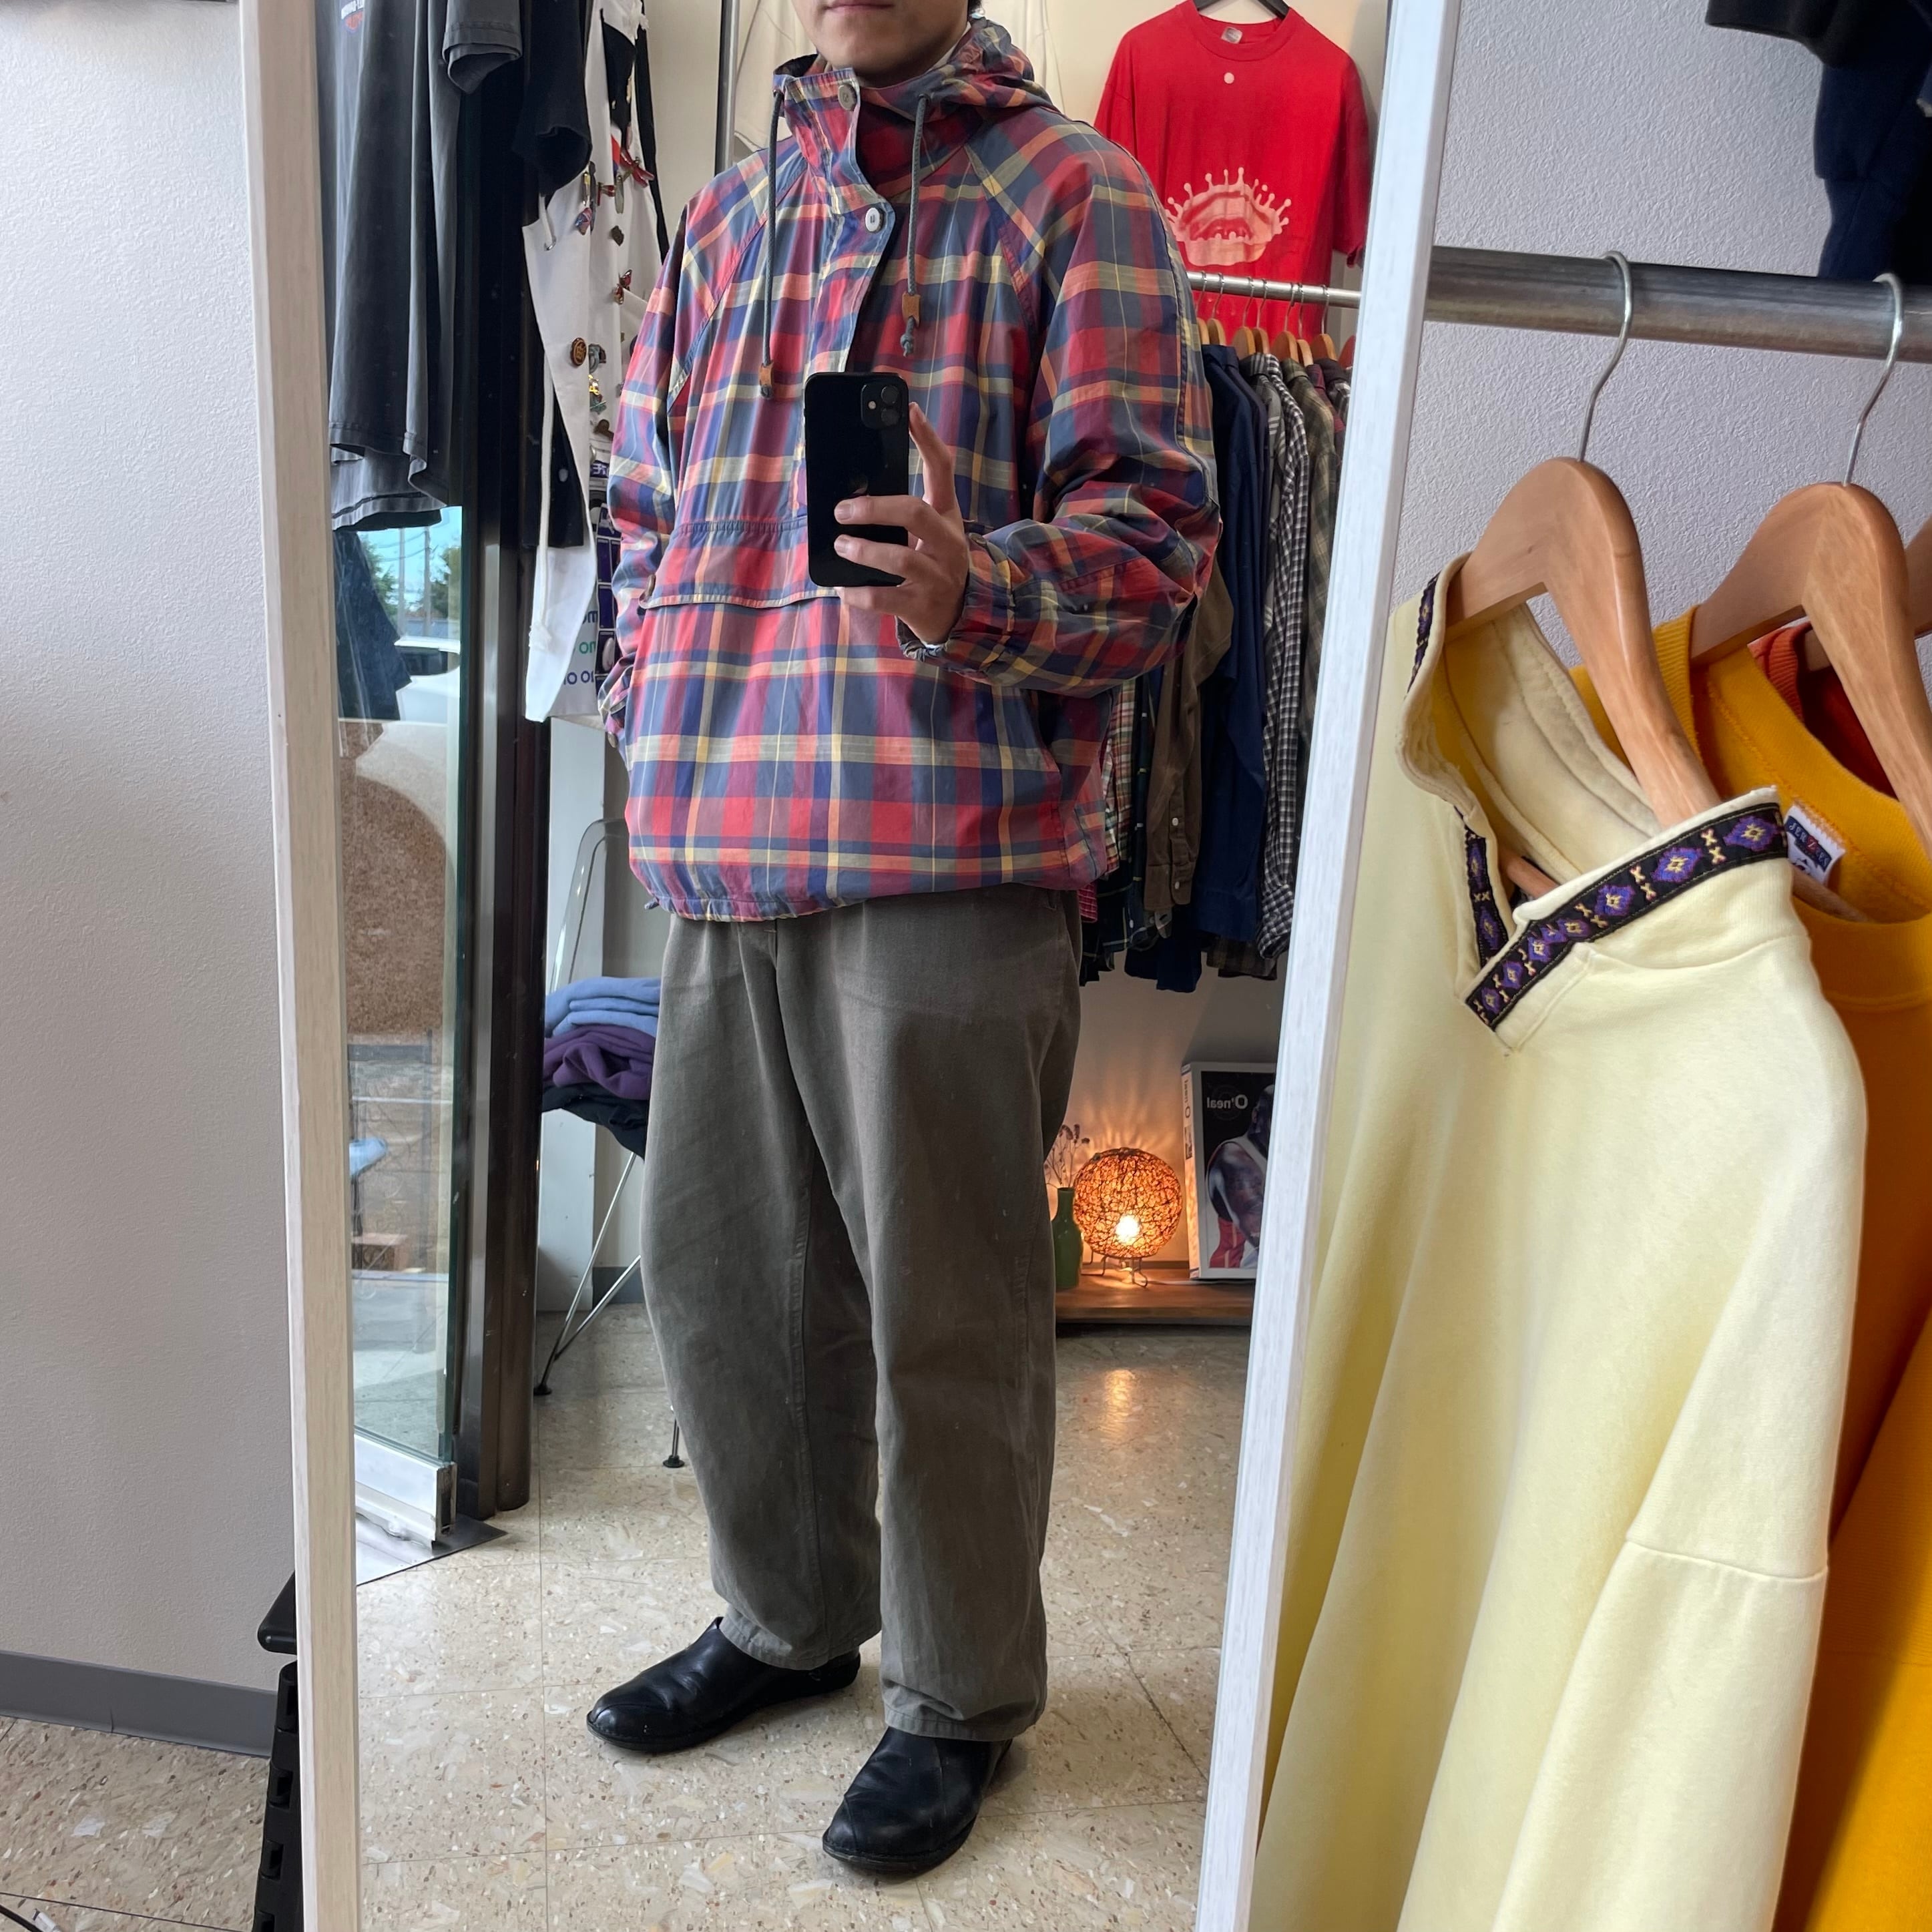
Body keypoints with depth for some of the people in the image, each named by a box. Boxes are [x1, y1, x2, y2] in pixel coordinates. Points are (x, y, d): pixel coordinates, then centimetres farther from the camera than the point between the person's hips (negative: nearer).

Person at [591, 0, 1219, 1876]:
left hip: (951, 845, -6)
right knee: (719, 1264, 13)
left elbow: (1151, 525, -6)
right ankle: (790, 1616, 37)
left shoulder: (1074, 195, 4)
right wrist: (663, 714, 13)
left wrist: (980, 595, -26)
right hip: (726, 846, 7)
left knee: (945, 1302, 2)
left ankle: (962, 1694, 25)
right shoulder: (729, 211, 23)